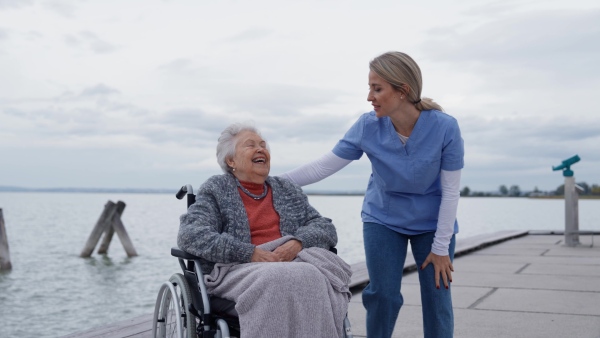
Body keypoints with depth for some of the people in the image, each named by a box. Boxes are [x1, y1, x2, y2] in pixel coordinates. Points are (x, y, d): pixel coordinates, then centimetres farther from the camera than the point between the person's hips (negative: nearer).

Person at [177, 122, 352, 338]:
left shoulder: (289, 191, 22)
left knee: (313, 279, -32)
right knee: (279, 281, -36)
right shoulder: (215, 190, 10)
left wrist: (298, 243, -11)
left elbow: (326, 228, 13)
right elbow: (190, 234, -7)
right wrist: (250, 253, -17)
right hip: (239, 270, -3)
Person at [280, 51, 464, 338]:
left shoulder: (445, 127, -24)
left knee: (437, 297, -1)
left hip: (432, 223, -1)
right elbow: (324, 166, -13)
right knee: (382, 295, -5)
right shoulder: (367, 127, -19)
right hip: (383, 219, 1)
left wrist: (441, 248, -13)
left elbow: (451, 190, -17)